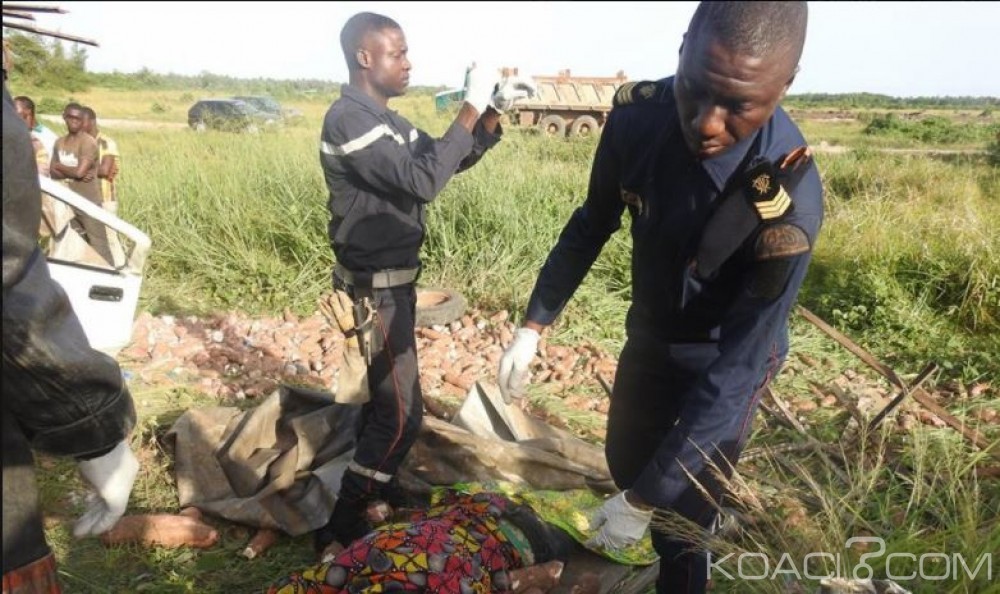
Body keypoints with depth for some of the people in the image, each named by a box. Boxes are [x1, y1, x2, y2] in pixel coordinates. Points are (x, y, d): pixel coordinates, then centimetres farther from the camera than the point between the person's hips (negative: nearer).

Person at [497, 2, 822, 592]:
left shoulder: (787, 208, -36)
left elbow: (732, 372, -31)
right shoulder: (638, 113, -23)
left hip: (722, 362, -5)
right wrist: (533, 326, -3)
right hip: (649, 336, 5)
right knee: (625, 462, 25)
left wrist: (644, 502, -27)